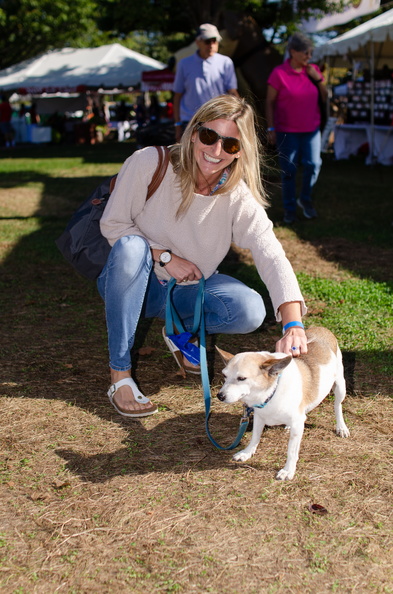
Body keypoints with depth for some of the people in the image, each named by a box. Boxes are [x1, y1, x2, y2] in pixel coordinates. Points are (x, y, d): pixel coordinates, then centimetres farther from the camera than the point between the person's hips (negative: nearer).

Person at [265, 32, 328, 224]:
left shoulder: (313, 70, 5)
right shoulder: (279, 73, -8)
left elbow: (326, 97, 8)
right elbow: (269, 102, -4)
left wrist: (318, 79, -8)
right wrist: (270, 128, -8)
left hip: (311, 129, 3)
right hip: (287, 130, -3)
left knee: (313, 164, -8)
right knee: (288, 170, 2)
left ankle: (305, 199, 16)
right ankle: (289, 208, 16)